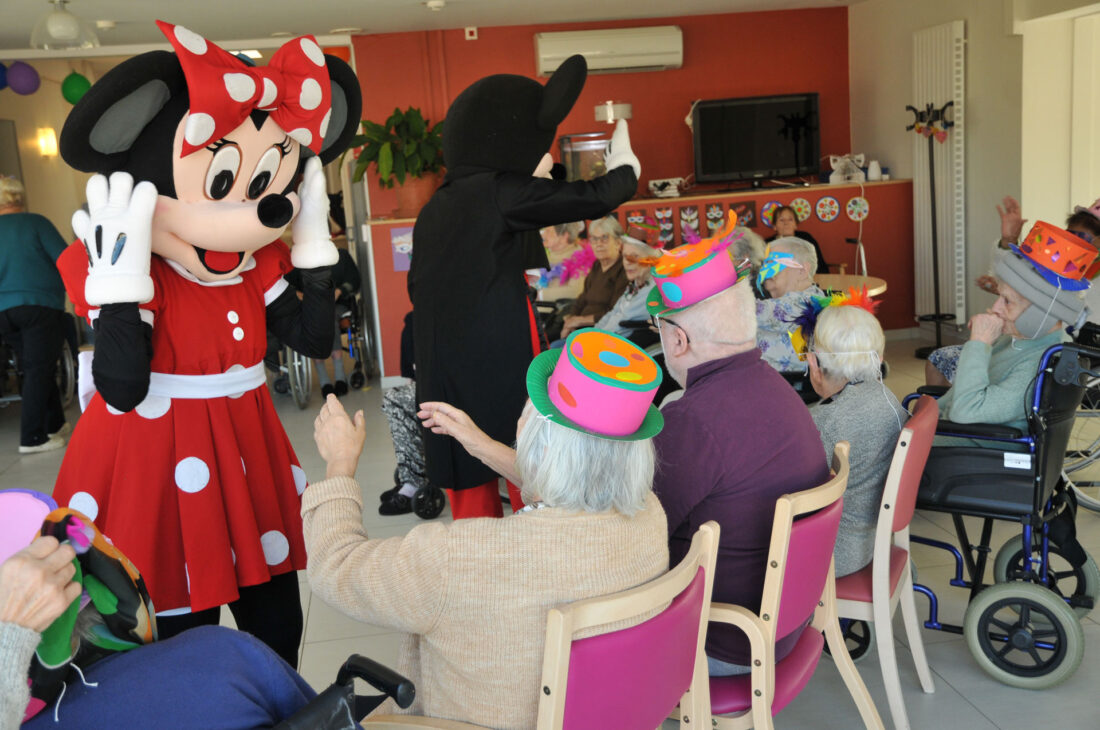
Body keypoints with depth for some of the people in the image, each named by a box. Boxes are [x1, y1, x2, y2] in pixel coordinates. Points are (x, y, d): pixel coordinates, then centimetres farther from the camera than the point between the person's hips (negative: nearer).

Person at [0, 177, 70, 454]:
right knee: (39, 371, -3)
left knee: (34, 369, 17)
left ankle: (54, 424, 27)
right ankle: (32, 438, -5)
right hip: (39, 305, -5)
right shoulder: (34, 223, -2)